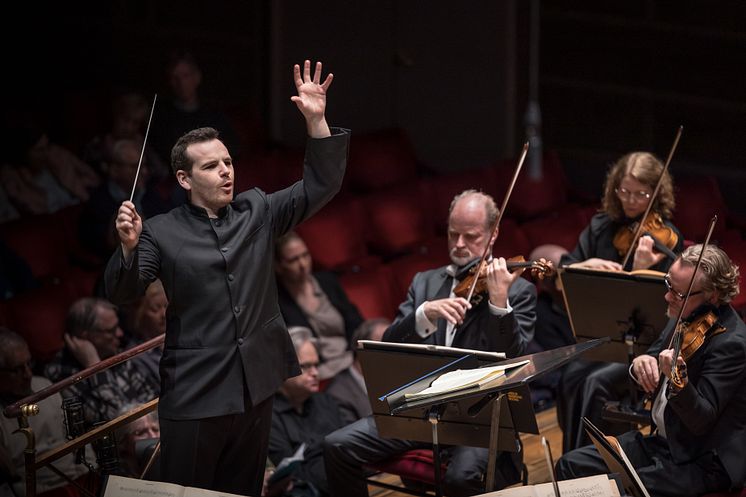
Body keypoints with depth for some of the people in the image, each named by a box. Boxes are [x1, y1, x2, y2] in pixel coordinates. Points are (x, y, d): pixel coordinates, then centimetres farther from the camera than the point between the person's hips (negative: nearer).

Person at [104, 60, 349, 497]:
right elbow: (122, 292, -9)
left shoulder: (258, 212, 7)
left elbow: (321, 186, 2)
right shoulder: (162, 233, -4)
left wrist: (316, 121, -10)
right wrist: (129, 246, -29)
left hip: (255, 386, 4)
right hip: (195, 394, -3)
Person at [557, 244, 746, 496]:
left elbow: (701, 421, -26)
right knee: (570, 465, 2)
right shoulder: (687, 318, 4)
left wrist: (678, 379, -44)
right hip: (662, 438, 9)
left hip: (705, 463, -9)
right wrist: (641, 364, -8)